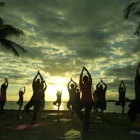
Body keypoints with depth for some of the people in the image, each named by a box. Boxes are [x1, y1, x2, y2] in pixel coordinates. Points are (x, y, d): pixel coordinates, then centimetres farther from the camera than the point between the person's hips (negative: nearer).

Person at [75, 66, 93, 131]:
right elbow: (90, 76, 5)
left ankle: (82, 118, 7)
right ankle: (85, 128, 7)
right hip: (89, 101, 0)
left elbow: (80, 77, 8)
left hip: (83, 101, 0)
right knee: (87, 115, 5)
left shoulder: (81, 85, -2)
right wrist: (86, 70, 12)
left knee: (76, 109, 23)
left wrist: (82, 70, 16)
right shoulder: (89, 84, -6)